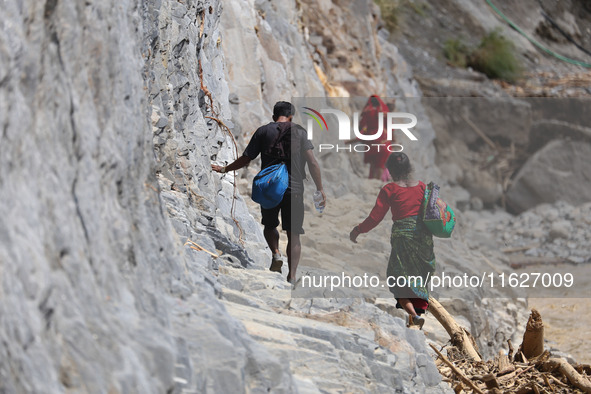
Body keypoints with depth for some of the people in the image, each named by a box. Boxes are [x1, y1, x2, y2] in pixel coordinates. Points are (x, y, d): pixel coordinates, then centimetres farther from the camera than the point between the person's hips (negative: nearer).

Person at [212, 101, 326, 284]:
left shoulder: (263, 131, 5)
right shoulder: (299, 131, 5)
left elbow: (246, 159, 6)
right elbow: (312, 163, -3)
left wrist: (224, 169, 21)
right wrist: (320, 189, 0)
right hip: (294, 188, 0)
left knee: (269, 225, 24)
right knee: (293, 234, 5)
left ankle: (276, 253, -3)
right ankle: (292, 276, -6)